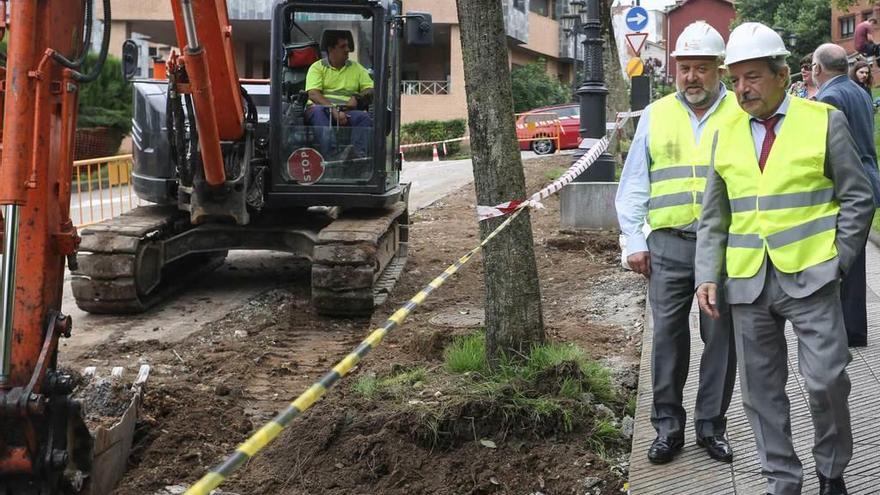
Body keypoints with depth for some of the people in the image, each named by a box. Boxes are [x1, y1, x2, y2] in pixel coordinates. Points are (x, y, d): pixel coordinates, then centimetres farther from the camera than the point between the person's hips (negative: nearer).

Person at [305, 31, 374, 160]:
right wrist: (334, 110, -20)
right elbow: (313, 94, -5)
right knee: (318, 111, -37)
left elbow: (370, 90, 13)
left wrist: (357, 98, -10)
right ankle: (330, 157, -54)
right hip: (323, 109, -2)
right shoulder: (317, 67, 11)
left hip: (347, 112, 2)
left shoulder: (356, 68, 22)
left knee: (364, 117, -29)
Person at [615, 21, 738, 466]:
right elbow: (633, 184, 11)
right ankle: (667, 425, 16)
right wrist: (634, 241, 4)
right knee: (668, 334, 4)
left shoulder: (740, 115, 4)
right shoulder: (656, 116, 10)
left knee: (720, 336, 5)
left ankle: (711, 425, 18)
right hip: (668, 244, 1)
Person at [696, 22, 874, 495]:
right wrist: (707, 275, 1)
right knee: (761, 388, 8)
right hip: (748, 282, 4)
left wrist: (837, 262, -4)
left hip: (809, 278, -3)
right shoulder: (727, 133, 9)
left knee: (826, 380, -6)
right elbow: (714, 217, 11)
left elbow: (857, 199, 2)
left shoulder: (824, 121, 0)